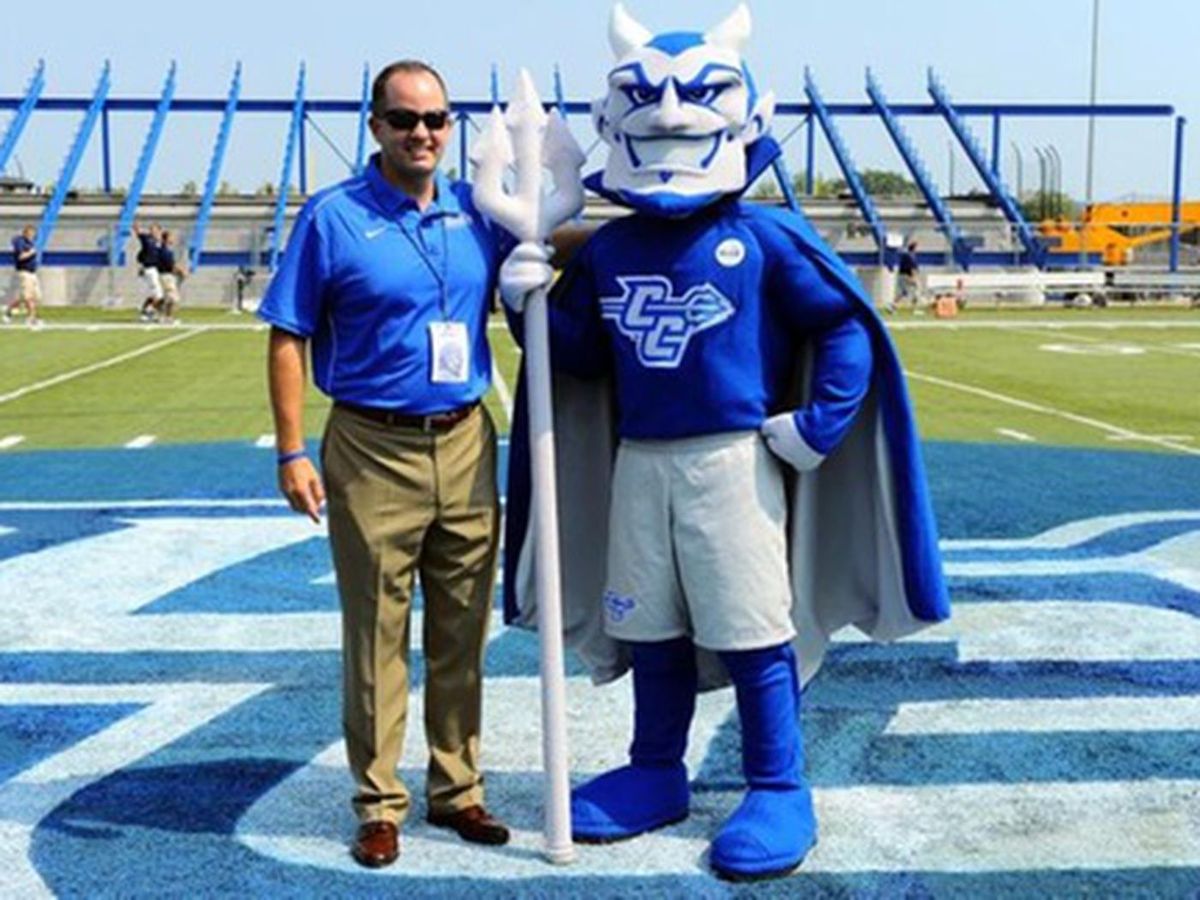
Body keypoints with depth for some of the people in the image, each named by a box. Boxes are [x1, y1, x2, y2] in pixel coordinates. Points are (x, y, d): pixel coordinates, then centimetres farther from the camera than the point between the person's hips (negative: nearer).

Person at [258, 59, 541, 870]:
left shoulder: (477, 211, 6)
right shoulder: (333, 217, -5)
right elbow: (289, 340, -5)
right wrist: (292, 452, -11)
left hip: (466, 445, 4)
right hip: (372, 452, -4)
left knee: (462, 634, 12)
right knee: (377, 639, 4)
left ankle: (457, 789, 25)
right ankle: (379, 804, 17)